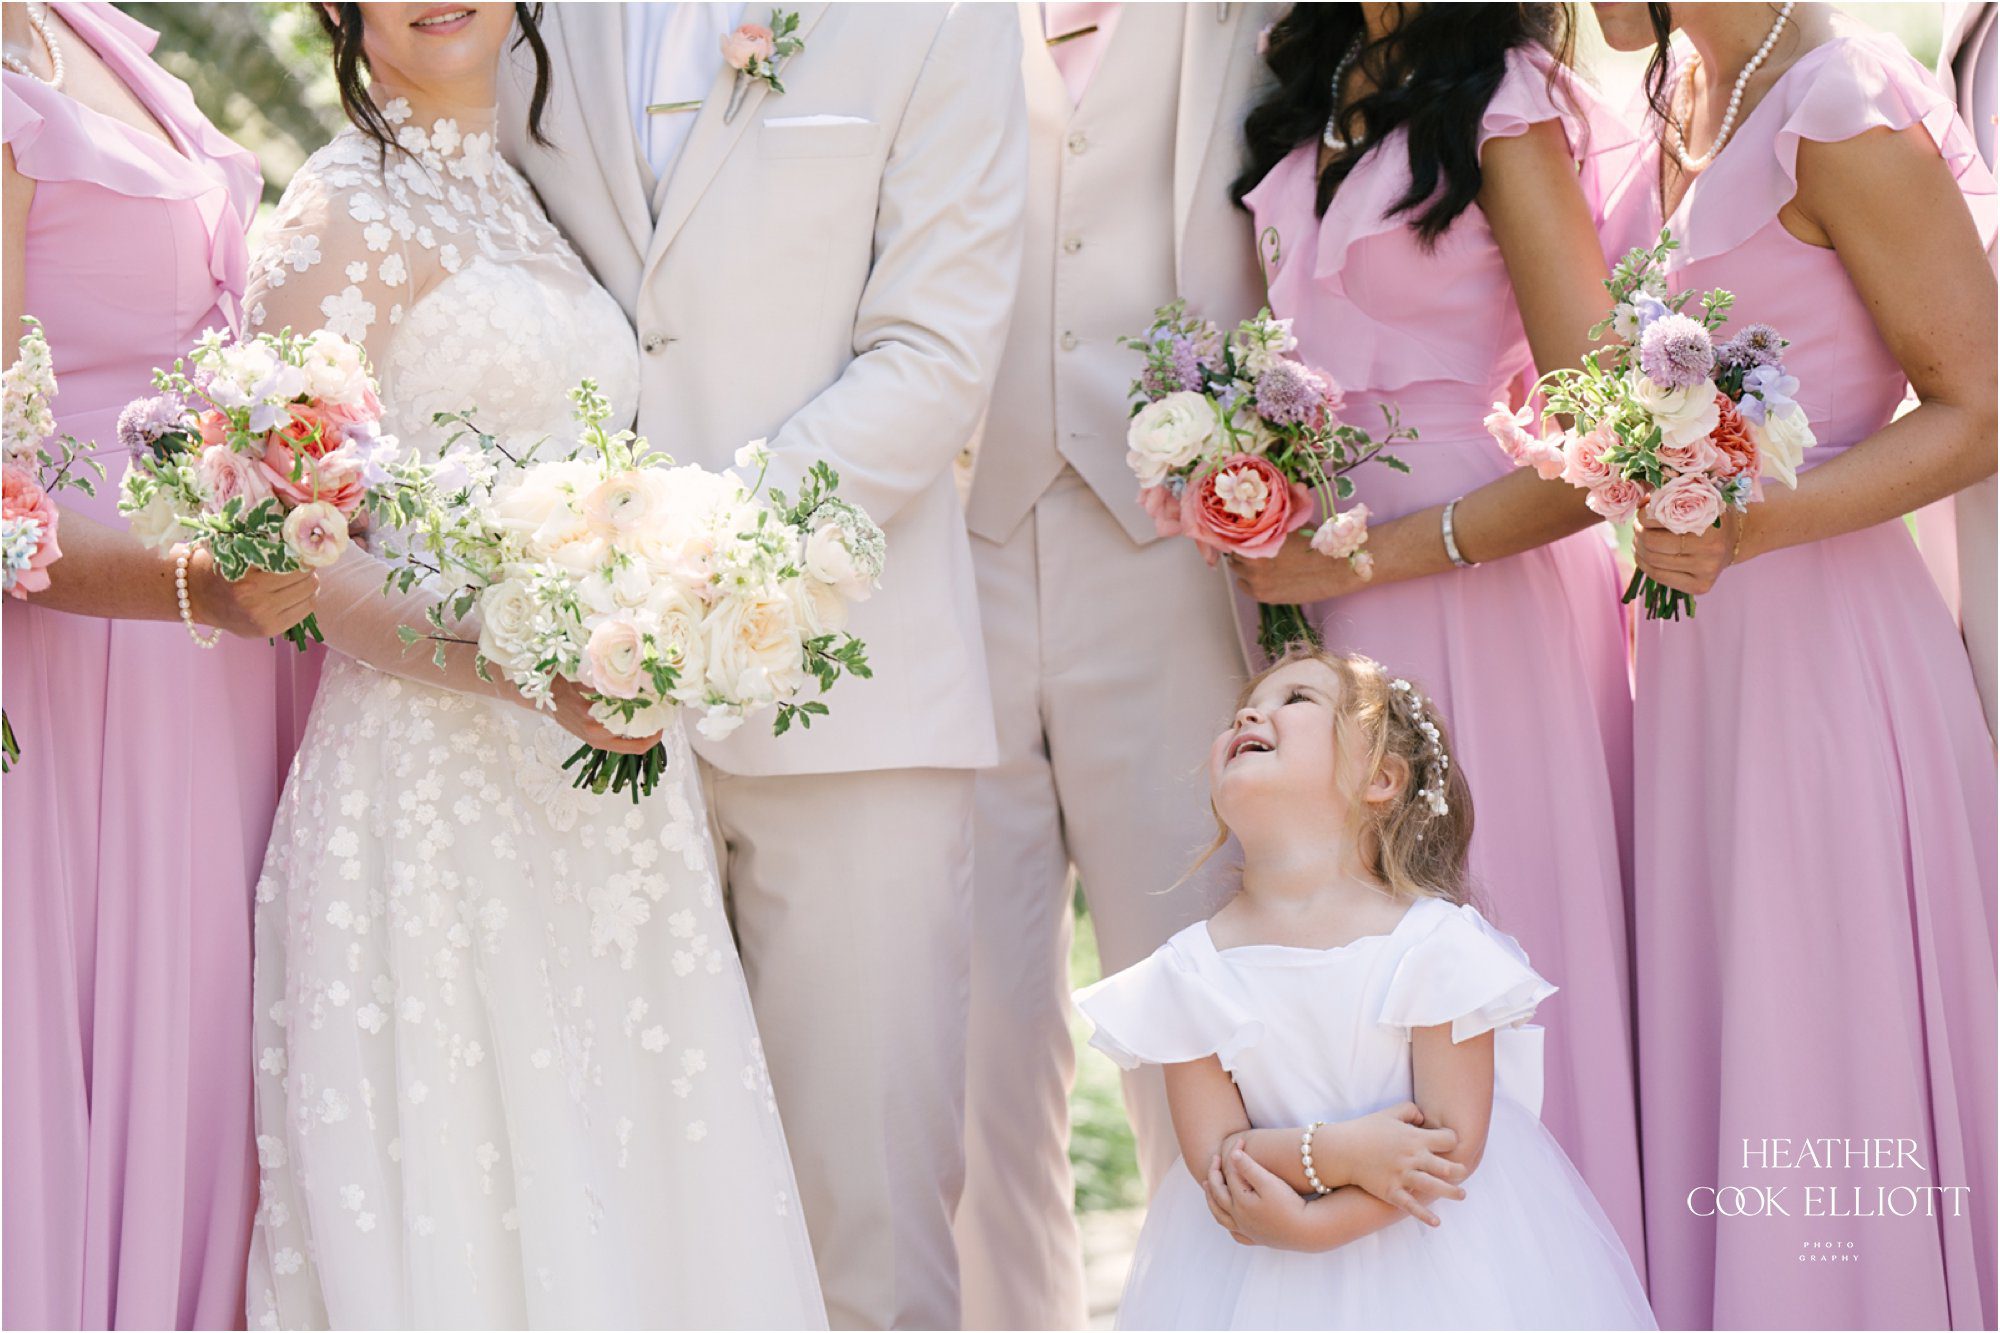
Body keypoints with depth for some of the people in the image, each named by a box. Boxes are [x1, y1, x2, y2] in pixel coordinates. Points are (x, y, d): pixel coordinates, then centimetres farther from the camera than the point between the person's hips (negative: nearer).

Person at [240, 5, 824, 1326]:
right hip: (442, 782, -6)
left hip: (605, 769, 7)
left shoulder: (523, 195, 15)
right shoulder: (344, 209, -5)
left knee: (634, 1174, 8)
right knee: (476, 1205, -3)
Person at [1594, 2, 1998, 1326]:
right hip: (1692, 636, 8)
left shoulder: (1844, 111, -14)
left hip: (1821, 640, -8)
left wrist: (1747, 530, -24)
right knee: (1704, 1046, 12)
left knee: (1823, 1061, 0)